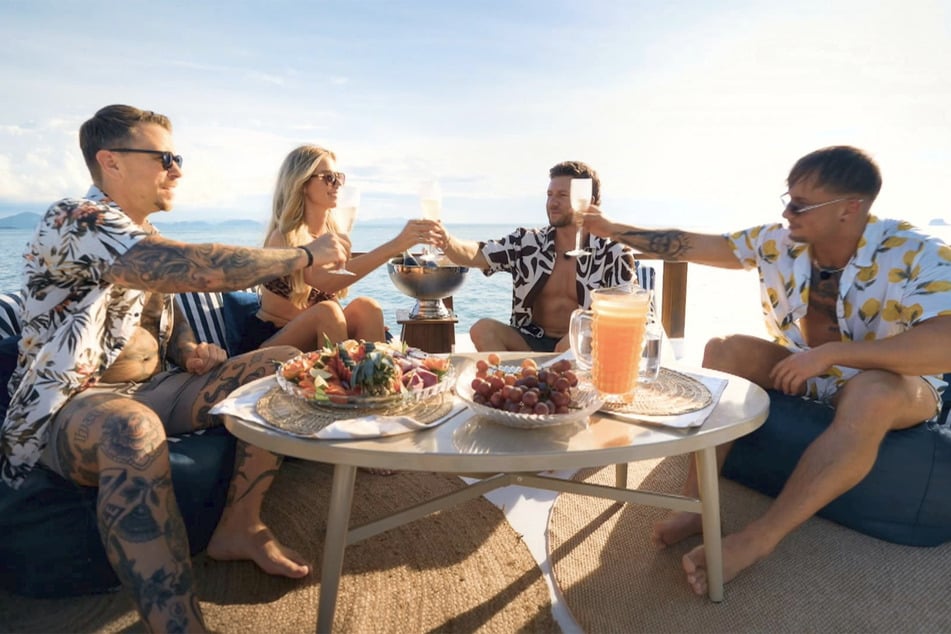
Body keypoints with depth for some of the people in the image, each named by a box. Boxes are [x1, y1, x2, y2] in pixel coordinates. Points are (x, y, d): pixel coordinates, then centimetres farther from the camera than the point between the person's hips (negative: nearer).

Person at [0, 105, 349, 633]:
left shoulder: (148, 236, 12)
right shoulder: (77, 221, -18)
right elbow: (196, 268, -33)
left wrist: (190, 351, -1)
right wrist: (305, 255, -23)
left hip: (154, 388, 9)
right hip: (71, 408, -8)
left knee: (286, 365, -5)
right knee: (133, 429, -44)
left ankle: (237, 528, -3)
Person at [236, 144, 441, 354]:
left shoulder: (332, 232, 3)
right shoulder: (286, 237, -19)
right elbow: (324, 280, -39)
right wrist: (395, 246, -44)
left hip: (316, 340, 6)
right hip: (267, 343, -6)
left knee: (366, 307, -19)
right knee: (326, 311, -31)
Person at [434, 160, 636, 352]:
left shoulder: (613, 253, -3)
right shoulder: (527, 242, 4)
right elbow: (476, 255, -8)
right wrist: (446, 242, -31)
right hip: (532, 342, 3)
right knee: (483, 329, -22)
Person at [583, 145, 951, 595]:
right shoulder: (779, 242, -9)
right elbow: (699, 245, -5)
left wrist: (829, 352, -39)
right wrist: (613, 230, -7)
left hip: (891, 383, -4)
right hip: (802, 370, 5)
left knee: (872, 394, -39)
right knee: (725, 349, -20)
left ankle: (759, 538, -37)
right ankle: (697, 502, -26)